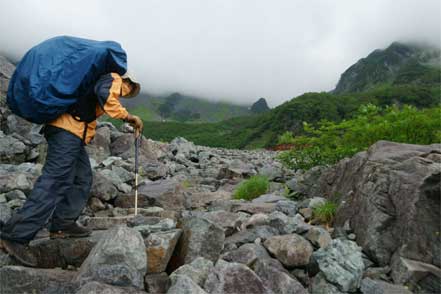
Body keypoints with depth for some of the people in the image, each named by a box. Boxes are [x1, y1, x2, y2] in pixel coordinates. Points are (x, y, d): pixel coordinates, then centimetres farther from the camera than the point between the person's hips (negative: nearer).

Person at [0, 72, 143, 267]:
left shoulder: (101, 80, 32)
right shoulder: (114, 79, 3)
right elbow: (104, 95, -20)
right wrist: (128, 116, -15)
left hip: (71, 133, 11)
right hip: (69, 129, -11)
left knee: (82, 180, 11)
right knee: (54, 182, -15)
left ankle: (62, 225, 12)